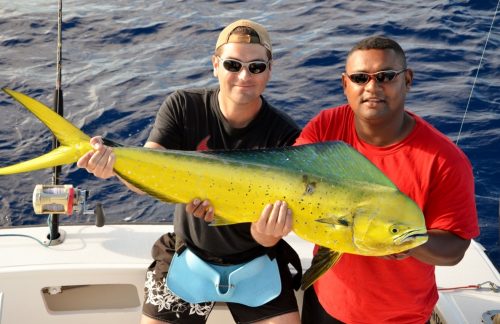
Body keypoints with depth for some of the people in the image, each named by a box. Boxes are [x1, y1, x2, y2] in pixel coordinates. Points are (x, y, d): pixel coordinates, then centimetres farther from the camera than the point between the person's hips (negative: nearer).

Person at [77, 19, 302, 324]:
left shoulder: (285, 135, -18)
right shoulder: (183, 107, -12)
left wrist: (267, 233, -45)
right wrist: (115, 163, -43)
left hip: (254, 259, -1)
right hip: (188, 253, 1)